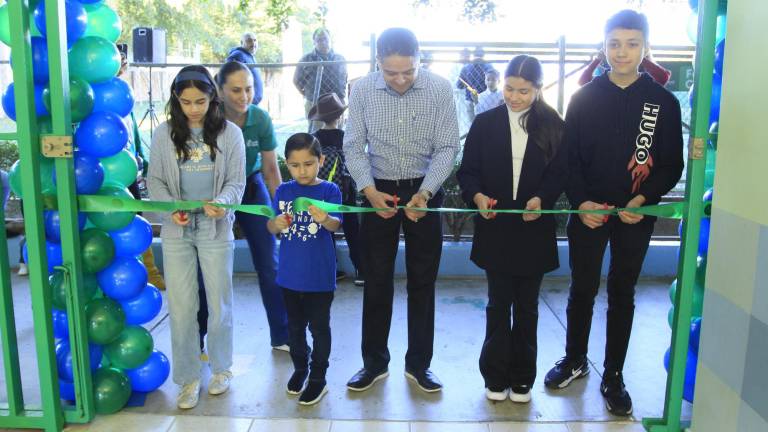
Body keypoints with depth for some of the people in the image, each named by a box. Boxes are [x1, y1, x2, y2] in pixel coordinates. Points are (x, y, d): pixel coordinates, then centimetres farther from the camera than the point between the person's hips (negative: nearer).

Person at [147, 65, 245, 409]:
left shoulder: (230, 133, -2)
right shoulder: (164, 133, 2)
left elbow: (236, 182, -1)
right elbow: (155, 180, 5)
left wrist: (221, 203, -22)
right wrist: (171, 209, -13)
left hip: (216, 228, -1)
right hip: (176, 230, 1)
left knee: (219, 304, 10)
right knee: (181, 307, 4)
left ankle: (221, 368, 30)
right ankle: (188, 378, 20)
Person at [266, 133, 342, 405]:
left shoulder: (329, 190, -10)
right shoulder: (283, 191, 2)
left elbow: (336, 224, -22)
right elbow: (271, 227, 2)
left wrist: (325, 219, -45)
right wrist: (276, 224, -23)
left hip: (319, 276, -4)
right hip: (290, 274, 4)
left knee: (319, 327, 8)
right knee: (295, 326, 20)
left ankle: (318, 378, 22)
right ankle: (300, 368, 40)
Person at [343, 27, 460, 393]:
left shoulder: (440, 89, -10)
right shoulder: (362, 90, -7)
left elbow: (447, 147, -8)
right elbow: (354, 146, -4)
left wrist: (425, 192, -21)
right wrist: (369, 191, -19)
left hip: (424, 190, 0)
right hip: (378, 191, 1)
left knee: (422, 282, 8)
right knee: (376, 281, 8)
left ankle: (418, 363, 24)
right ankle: (374, 362, 24)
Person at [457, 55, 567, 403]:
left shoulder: (553, 126, 1)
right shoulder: (485, 123, 0)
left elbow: (560, 173, 0)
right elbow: (468, 171, -1)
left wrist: (541, 199, -18)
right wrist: (477, 196, -21)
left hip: (534, 230, 0)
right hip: (495, 228, 0)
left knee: (526, 306, 11)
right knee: (498, 304, 9)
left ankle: (522, 378, 25)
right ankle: (496, 376, 22)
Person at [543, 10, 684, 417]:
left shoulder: (664, 102, 0)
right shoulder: (584, 97, 0)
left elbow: (671, 165, 0)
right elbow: (569, 158, 0)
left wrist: (643, 199, -16)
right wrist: (580, 202, -14)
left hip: (636, 216, 0)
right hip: (587, 212, 0)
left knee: (622, 294, 10)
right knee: (582, 290, 11)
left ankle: (613, 376, 24)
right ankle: (574, 358, 32)